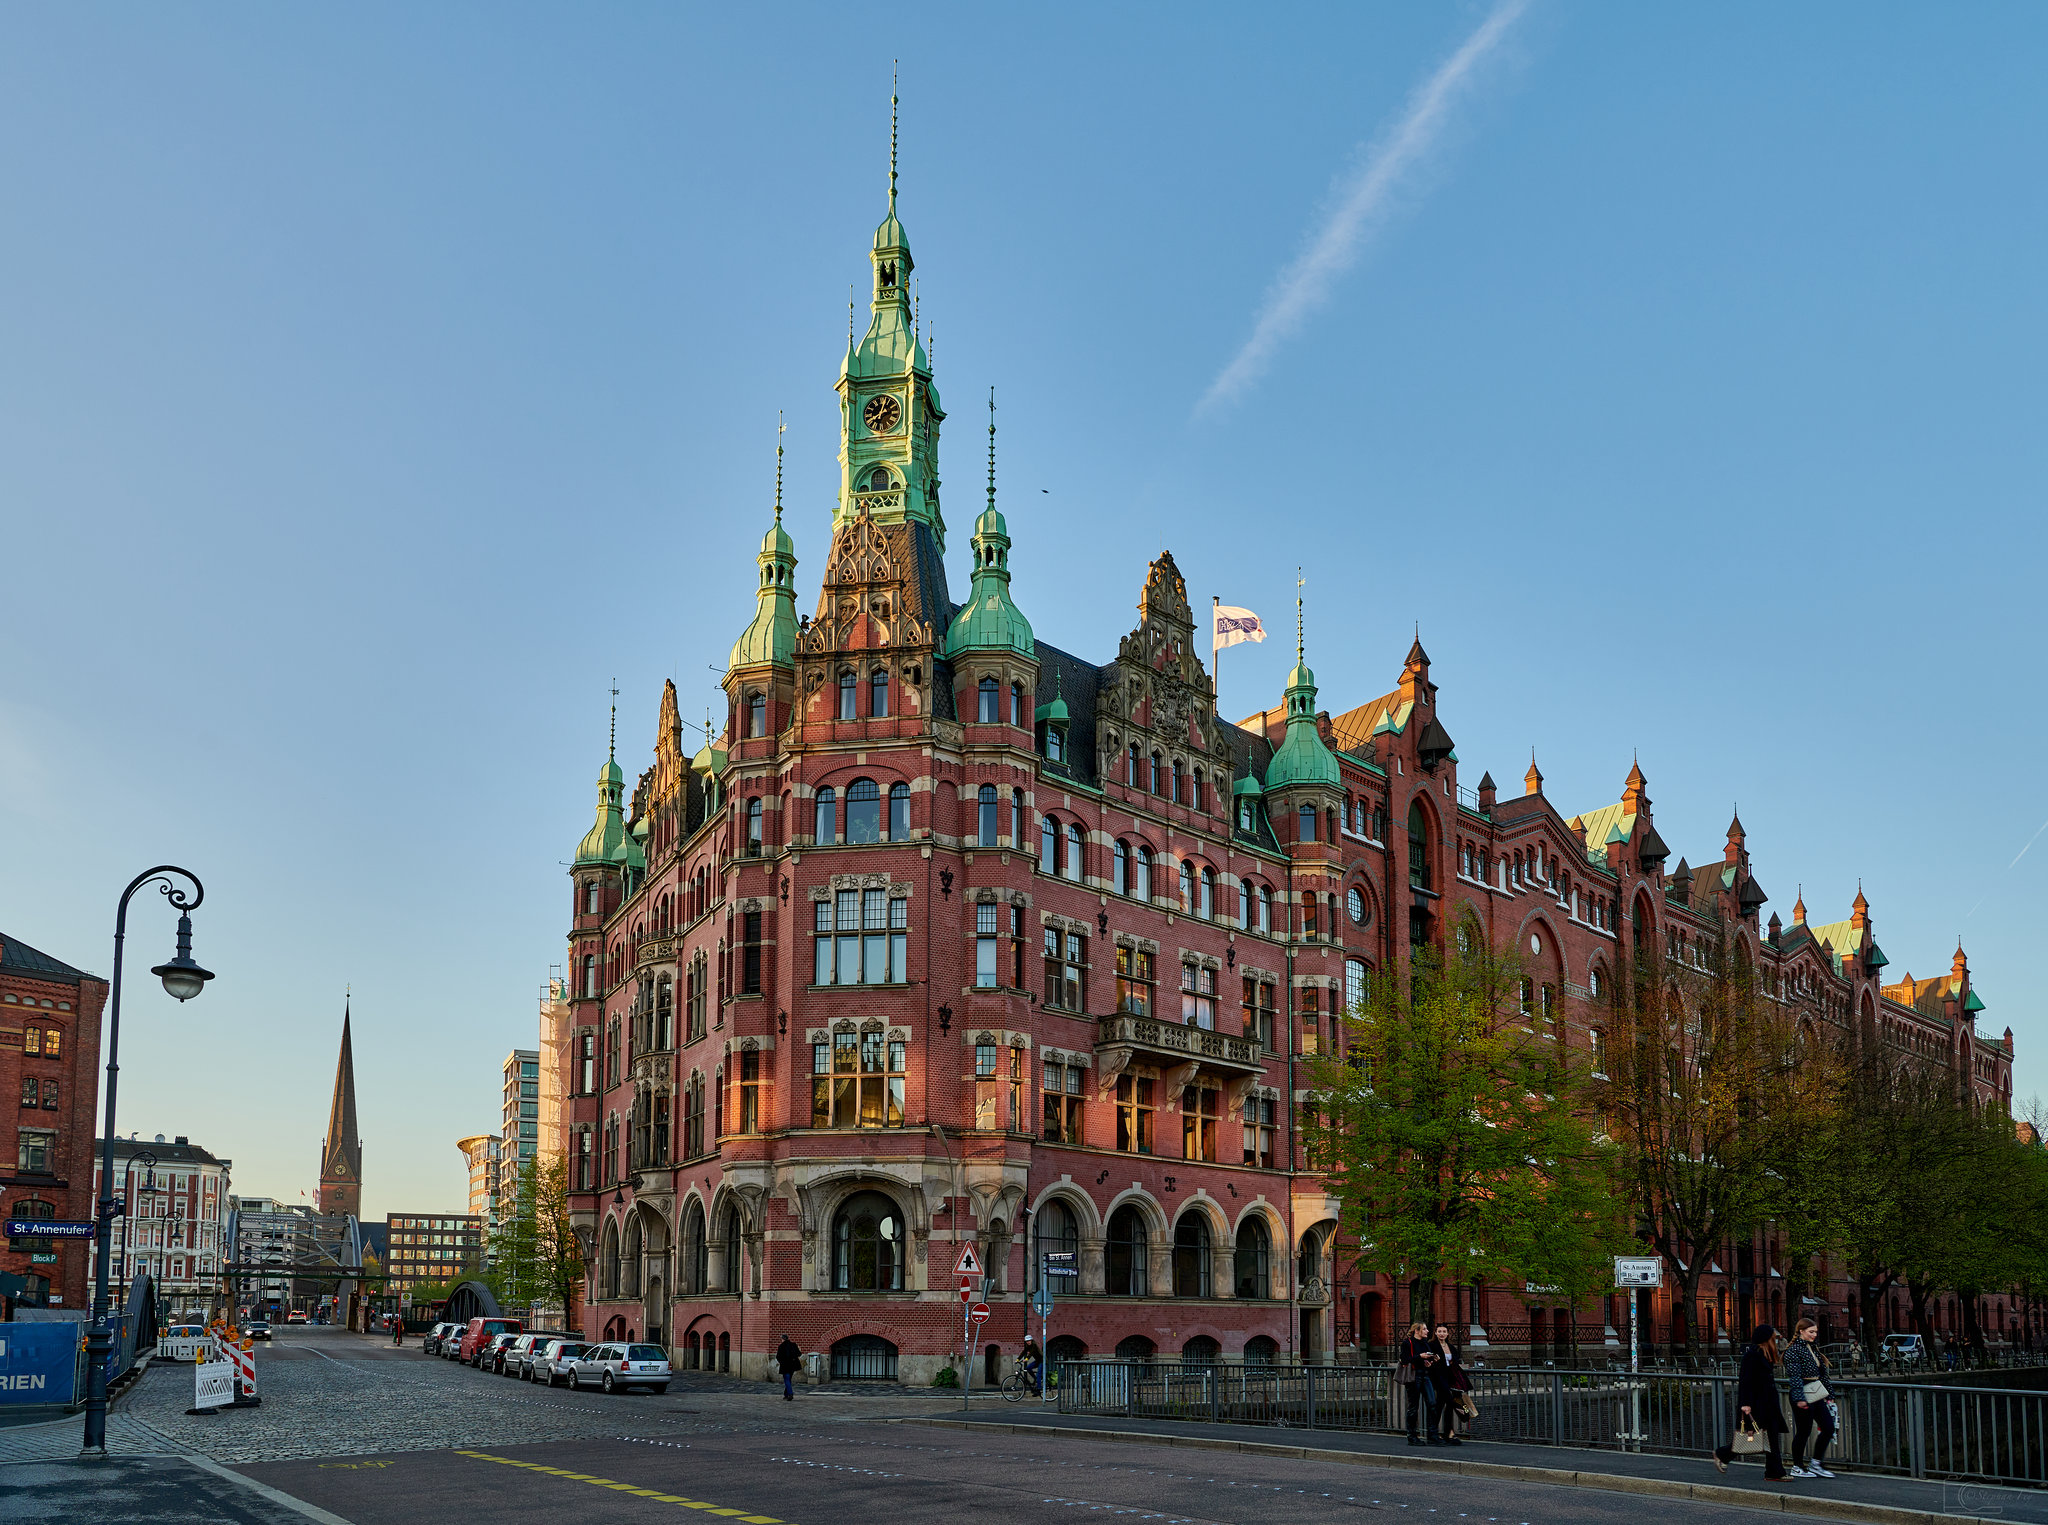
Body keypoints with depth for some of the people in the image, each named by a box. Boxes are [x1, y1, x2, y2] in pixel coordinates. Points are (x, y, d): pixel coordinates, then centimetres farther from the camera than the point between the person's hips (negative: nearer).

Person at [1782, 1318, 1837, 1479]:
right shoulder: (1794, 1350, -11)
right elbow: (1794, 1376, -18)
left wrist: (1829, 1394, 20)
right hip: (1803, 1396, -9)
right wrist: (1799, 1398, -23)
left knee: (1829, 1428, 6)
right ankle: (1797, 1468, 11)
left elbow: (1822, 1374, 21)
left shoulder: (1813, 1348, 16)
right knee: (1803, 1432, -2)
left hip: (1816, 1395, 9)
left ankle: (1816, 1464, 17)